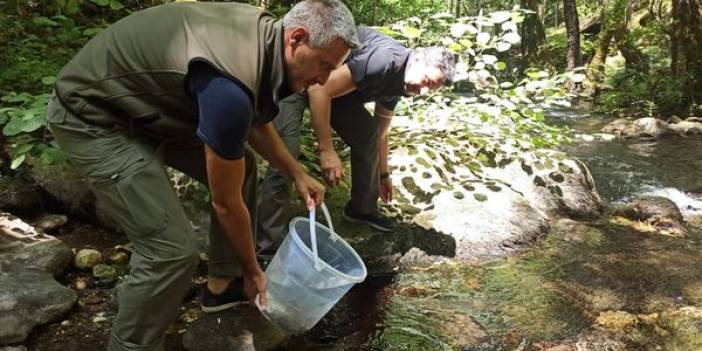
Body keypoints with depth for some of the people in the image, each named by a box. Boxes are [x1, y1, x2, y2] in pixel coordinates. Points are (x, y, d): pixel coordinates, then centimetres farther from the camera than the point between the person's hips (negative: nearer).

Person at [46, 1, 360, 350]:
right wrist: (253, 271, -6)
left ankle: (224, 281, 26)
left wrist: (297, 174, 12)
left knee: (240, 170, 12)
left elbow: (254, 122, 14)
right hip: (93, 116, -10)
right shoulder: (230, 87, -35)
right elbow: (226, 203, -21)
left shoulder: (263, 33, -7)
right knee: (172, 249, -17)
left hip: (148, 104, 10)